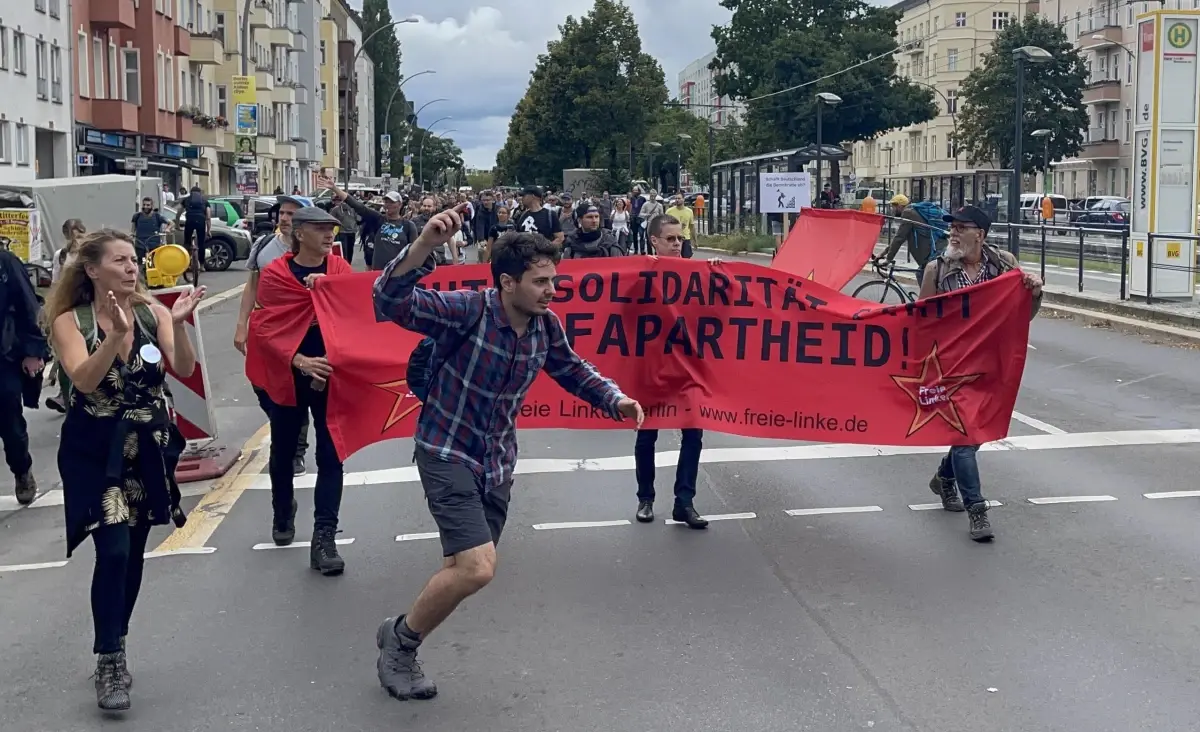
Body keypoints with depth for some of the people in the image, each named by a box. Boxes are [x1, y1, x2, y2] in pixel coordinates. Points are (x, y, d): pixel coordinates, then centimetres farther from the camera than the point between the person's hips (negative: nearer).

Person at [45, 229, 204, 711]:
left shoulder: (154, 312, -3)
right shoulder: (70, 321, -9)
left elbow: (184, 370, -15)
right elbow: (84, 381, -24)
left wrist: (178, 325, -32)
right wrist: (116, 333, -36)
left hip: (147, 448, 3)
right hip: (96, 452, -3)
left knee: (134, 551, 10)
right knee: (113, 551, -14)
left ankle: (113, 648, 28)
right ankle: (109, 663, -1)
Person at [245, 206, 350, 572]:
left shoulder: (340, 269, 1)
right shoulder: (275, 274, -6)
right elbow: (266, 329, -11)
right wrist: (300, 361, -24)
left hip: (331, 374, 1)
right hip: (288, 374, 0)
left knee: (330, 456, -6)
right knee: (283, 452, 16)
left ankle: (323, 538, -4)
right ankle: (283, 515, 43)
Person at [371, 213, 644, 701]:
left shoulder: (546, 326, -5)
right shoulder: (468, 310, -23)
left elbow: (572, 371, 15)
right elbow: (390, 302, -35)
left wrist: (614, 399, -1)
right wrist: (426, 245, -50)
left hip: (497, 460, 7)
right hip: (448, 453, -7)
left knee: (466, 571, 15)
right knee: (478, 567, -19)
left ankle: (403, 640, 40)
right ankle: (399, 640, 7)